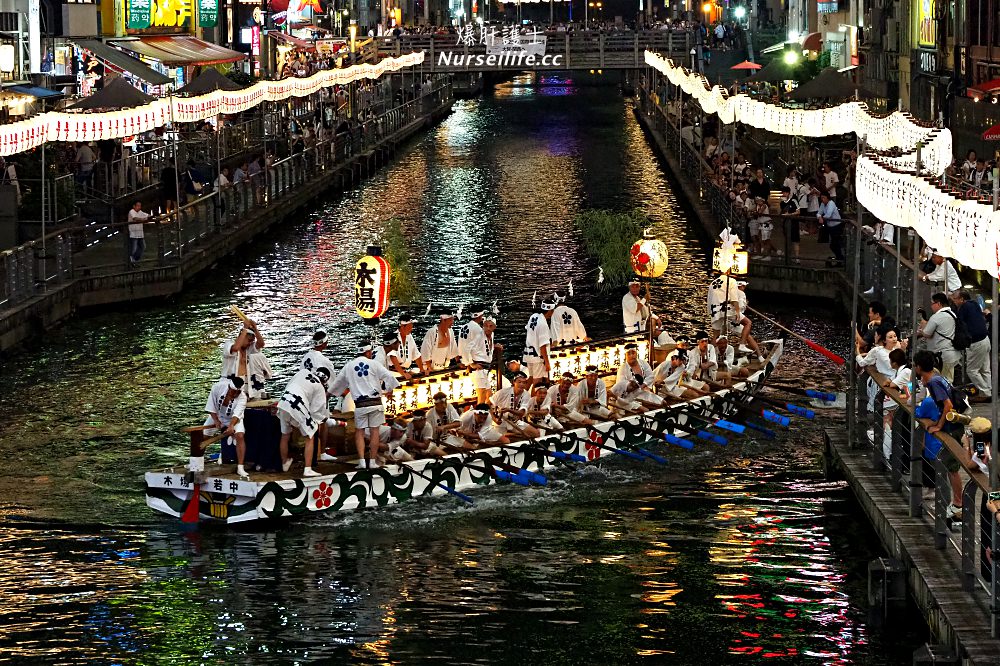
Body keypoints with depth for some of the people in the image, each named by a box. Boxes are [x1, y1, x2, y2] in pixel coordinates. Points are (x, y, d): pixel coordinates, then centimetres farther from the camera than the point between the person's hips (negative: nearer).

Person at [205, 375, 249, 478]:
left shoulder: (242, 397, -30)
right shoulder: (217, 387, -27)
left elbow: (236, 414, -41)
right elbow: (211, 407, -18)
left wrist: (231, 426, -57)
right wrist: (216, 421, -27)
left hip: (234, 419, -2)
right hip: (216, 416, 2)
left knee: (240, 436, -25)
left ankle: (240, 468, -24)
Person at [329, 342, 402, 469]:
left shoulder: (349, 367, 9)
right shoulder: (374, 364, 0)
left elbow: (339, 382, 22)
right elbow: (388, 376, -5)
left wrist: (329, 392, 39)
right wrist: (389, 390, 12)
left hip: (360, 404, 1)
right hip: (375, 401, -1)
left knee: (359, 432, 9)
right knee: (374, 431, 4)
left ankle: (362, 461, -2)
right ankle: (372, 461, 4)